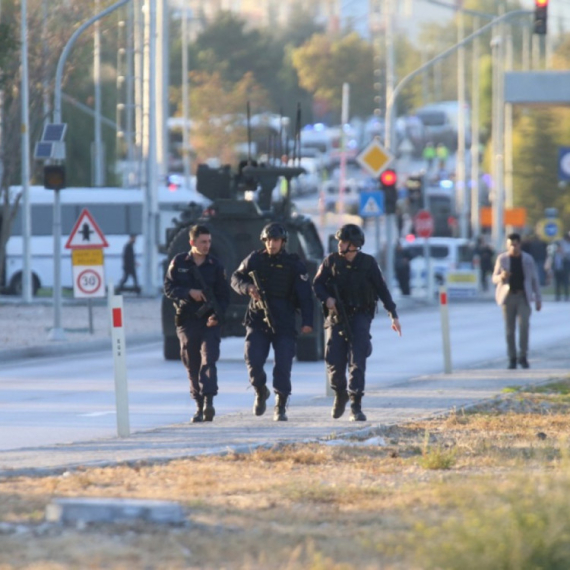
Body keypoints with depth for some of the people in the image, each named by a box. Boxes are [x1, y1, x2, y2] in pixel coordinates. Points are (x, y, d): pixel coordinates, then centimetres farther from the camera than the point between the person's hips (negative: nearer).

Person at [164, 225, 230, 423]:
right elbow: (169, 288, 2)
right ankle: (199, 406, 14)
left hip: (209, 322, -1)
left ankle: (209, 402, -26)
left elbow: (224, 295, 5)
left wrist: (217, 315, -11)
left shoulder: (215, 265, 5)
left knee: (208, 360, -16)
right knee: (192, 366, 5)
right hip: (187, 321, 1)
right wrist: (189, 293, -14)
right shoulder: (178, 263, 5)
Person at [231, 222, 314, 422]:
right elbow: (236, 278, 16)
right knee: (253, 361, -8)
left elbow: (305, 295, -4)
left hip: (284, 324, -1)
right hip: (257, 320, 1)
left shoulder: (294, 264, -1)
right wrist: (247, 288, -8)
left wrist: (307, 321, -13)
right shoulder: (254, 260, 5)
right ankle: (261, 392, 21)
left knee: (283, 366, -6)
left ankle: (281, 406, 6)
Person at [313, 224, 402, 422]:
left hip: (360, 316, -2)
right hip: (337, 316, 2)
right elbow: (317, 284, 5)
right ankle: (340, 395, 27)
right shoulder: (331, 261, 1)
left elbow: (382, 290, 4)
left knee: (357, 361, -12)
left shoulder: (368, 263, -2)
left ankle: (356, 406, -13)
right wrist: (326, 298, -16)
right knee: (334, 362, -2)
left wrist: (393, 316, 1)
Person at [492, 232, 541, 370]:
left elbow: (534, 279, 8)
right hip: (508, 296, 1)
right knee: (510, 329, 1)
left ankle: (523, 357, -7)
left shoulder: (528, 259, 3)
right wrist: (502, 276, -20)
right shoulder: (502, 259, 2)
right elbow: (495, 279, 4)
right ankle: (512, 359, 9)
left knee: (524, 325, -15)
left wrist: (538, 299, 4)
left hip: (523, 296, -1)